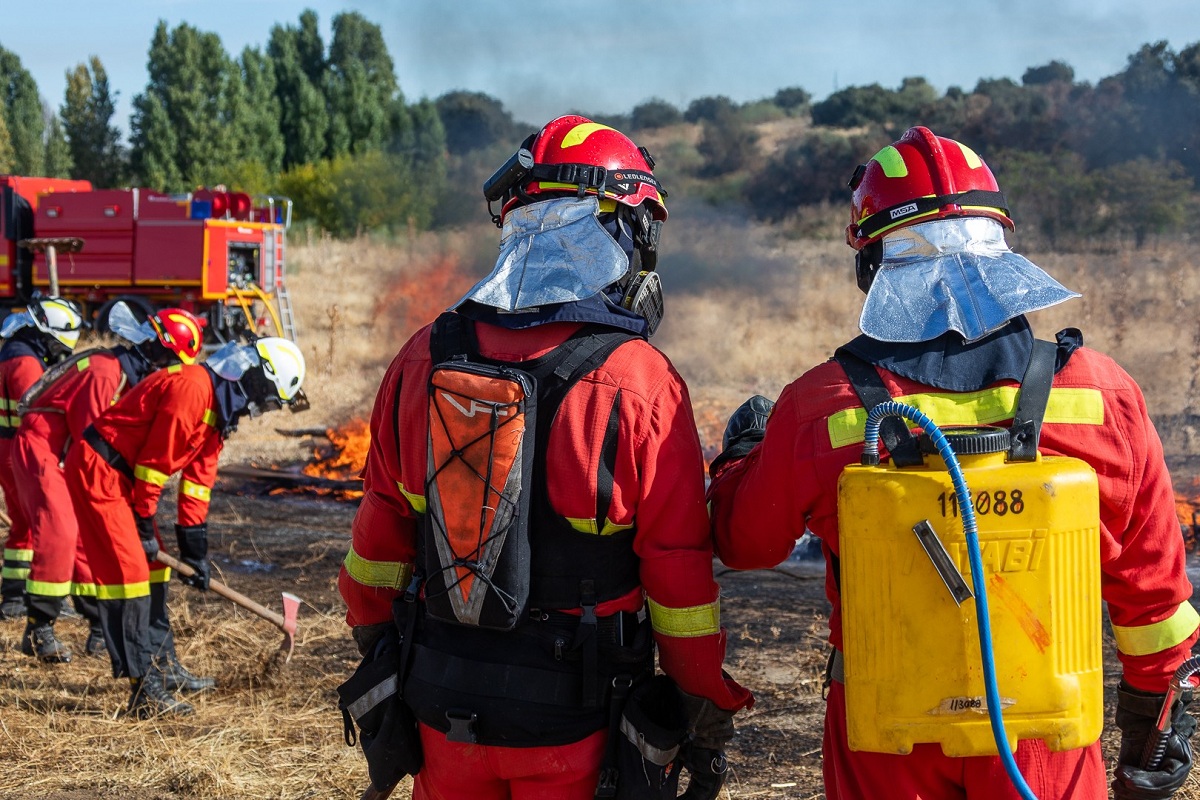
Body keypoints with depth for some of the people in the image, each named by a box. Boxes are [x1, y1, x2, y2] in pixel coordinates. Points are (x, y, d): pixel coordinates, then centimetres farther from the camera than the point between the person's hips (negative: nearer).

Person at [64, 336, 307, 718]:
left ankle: (162, 664, 27)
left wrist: (195, 551, 13)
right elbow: (156, 460, -20)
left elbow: (198, 477, 14)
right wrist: (144, 525, -10)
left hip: (122, 474, 11)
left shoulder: (219, 404, 11)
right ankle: (145, 687, -14)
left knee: (151, 563, 15)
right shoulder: (192, 387, -22)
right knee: (128, 568, -13)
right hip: (97, 470, -11)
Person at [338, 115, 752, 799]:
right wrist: (711, 717, 1)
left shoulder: (424, 360, -3)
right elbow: (680, 574, -11)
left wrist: (376, 652, 21)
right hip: (574, 726, -3)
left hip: (447, 715, 4)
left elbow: (380, 533, 6)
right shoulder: (641, 384, -15)